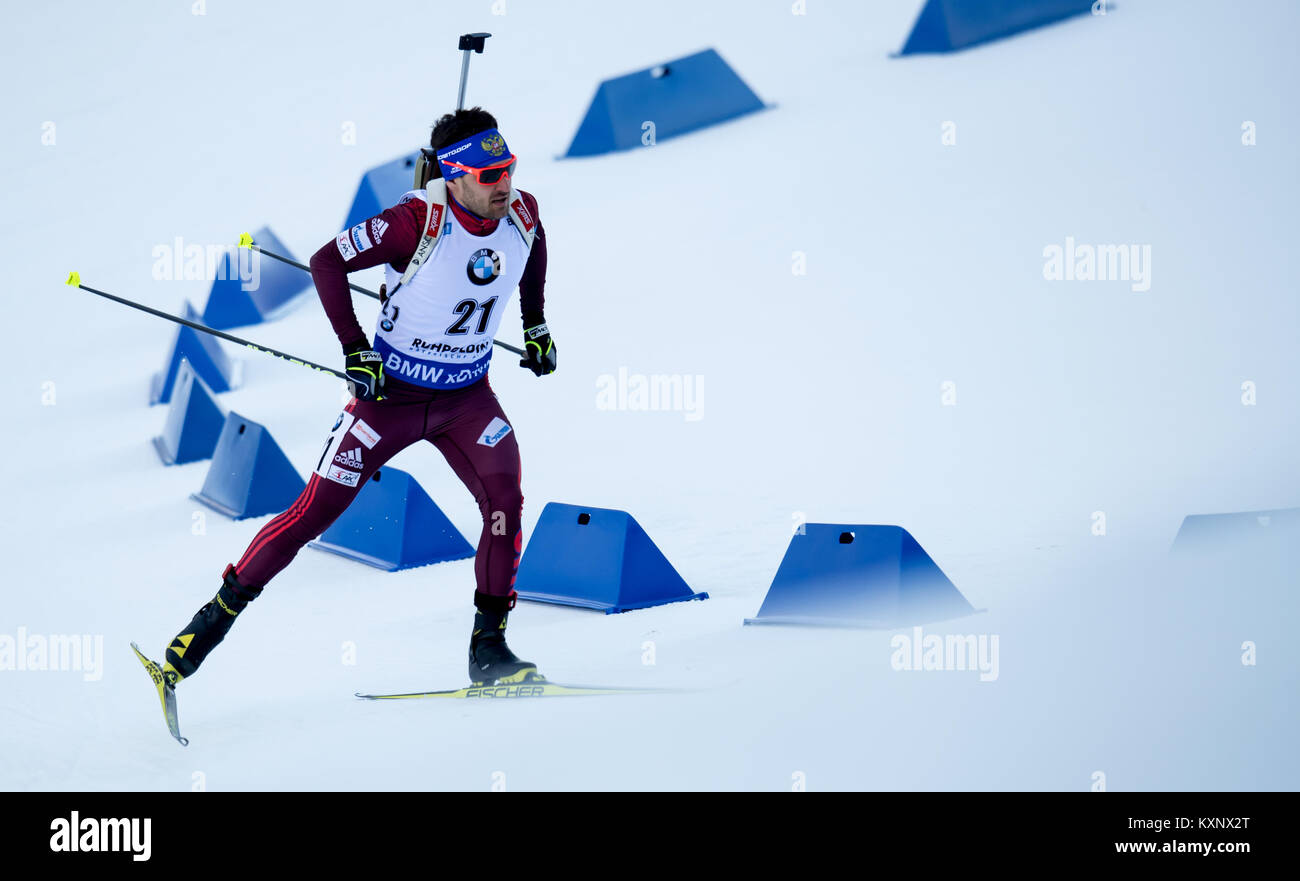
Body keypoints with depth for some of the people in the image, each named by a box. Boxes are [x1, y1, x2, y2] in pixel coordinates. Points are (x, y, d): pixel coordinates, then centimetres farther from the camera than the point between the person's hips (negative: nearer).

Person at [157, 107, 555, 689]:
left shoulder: (521, 213, -9)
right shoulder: (418, 220, -25)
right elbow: (327, 262, -16)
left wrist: (535, 326, 14)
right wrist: (355, 352, -19)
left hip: (467, 396, 4)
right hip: (393, 391, -4)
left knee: (505, 500, -18)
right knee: (315, 512, -5)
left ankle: (488, 647, -6)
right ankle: (216, 616, 6)